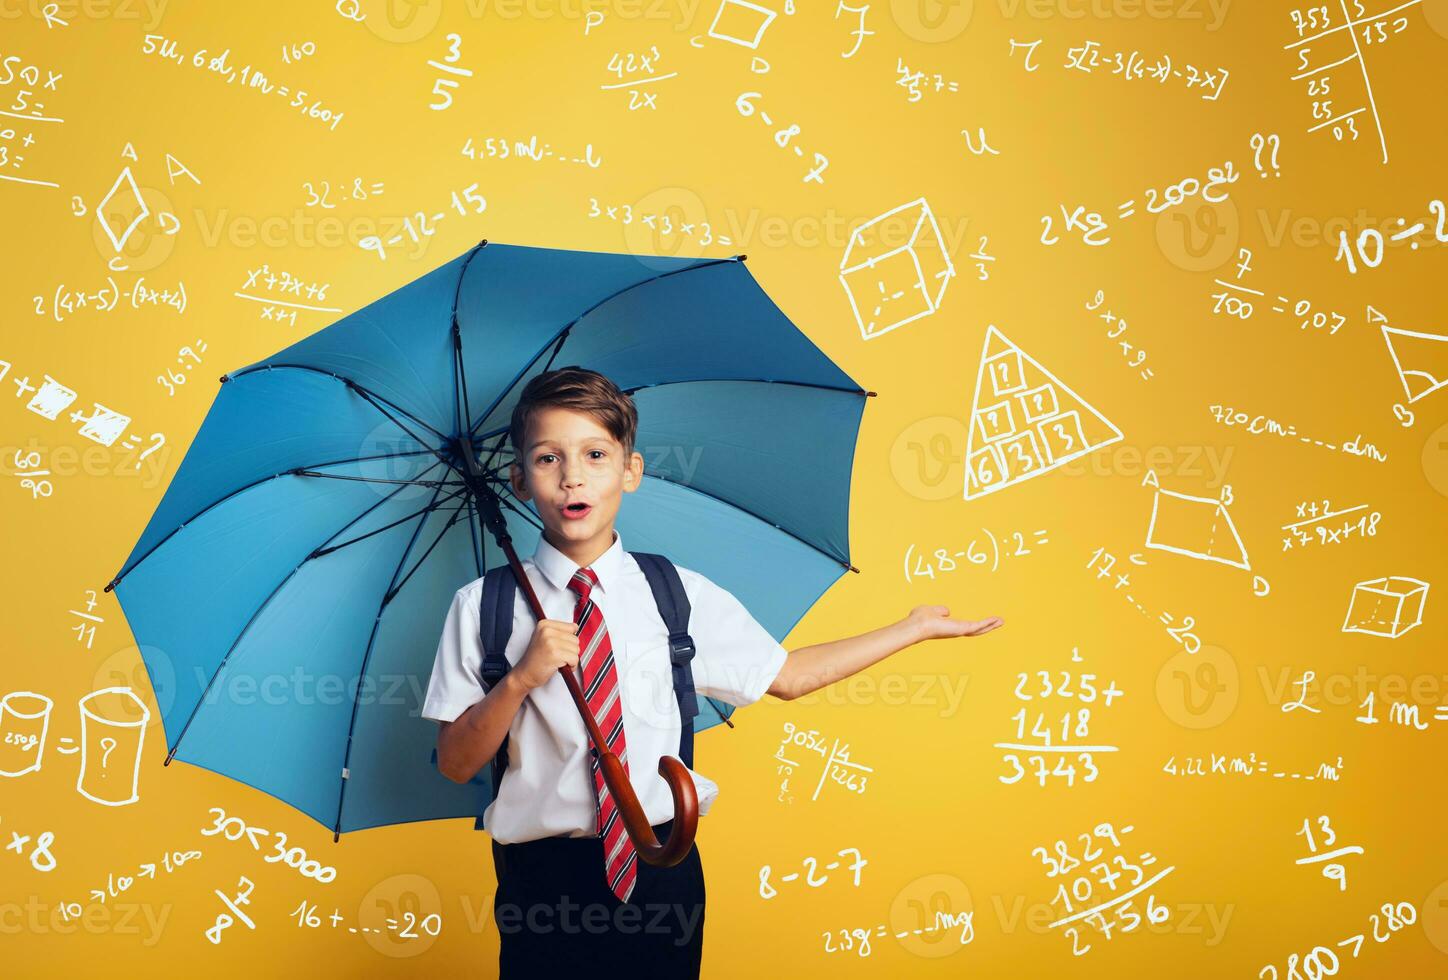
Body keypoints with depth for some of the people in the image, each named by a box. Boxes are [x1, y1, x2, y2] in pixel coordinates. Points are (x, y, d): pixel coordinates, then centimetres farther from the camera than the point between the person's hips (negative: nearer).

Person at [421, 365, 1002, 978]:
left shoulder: (681, 594, 1)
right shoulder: (483, 605, -5)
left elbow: (787, 675, 8)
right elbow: (456, 765, -5)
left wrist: (918, 626, 9)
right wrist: (520, 680, -22)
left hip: (660, 866, 2)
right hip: (542, 877, -1)